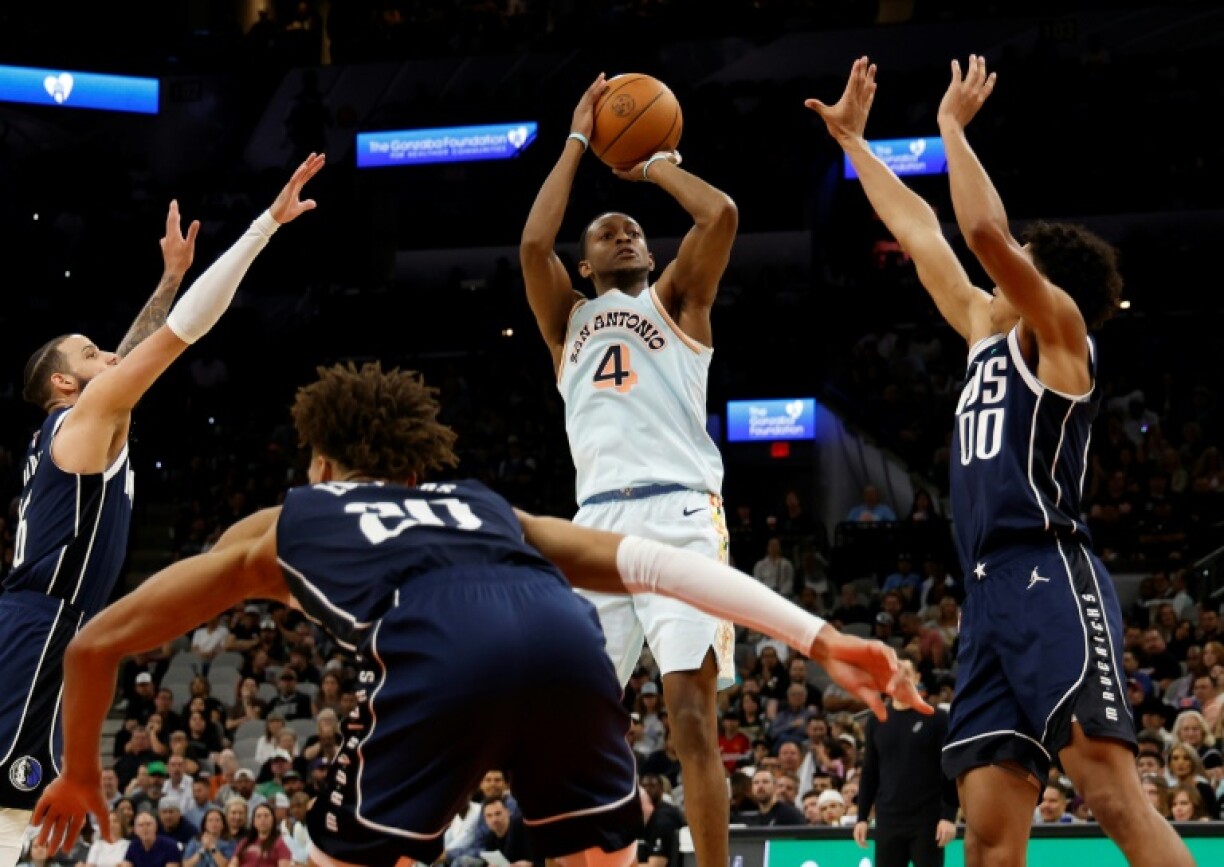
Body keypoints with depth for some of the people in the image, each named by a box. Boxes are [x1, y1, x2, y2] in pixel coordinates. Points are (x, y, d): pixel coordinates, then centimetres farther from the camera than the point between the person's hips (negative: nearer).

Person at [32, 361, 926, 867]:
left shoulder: (279, 526, 37)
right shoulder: (483, 505, 42)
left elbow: (97, 643, 41)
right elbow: (651, 561, 27)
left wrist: (80, 772, 57)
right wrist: (818, 637, 21)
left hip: (441, 656, -3)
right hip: (566, 639, 3)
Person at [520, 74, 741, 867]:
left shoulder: (676, 300, 19)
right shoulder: (569, 318, 25)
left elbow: (723, 215, 1)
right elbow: (533, 243, 6)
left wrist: (656, 165, 17)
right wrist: (579, 142, 14)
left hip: (680, 513, -3)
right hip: (598, 522, 3)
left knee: (693, 718, -13)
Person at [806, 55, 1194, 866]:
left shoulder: (1059, 329, 4)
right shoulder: (990, 334, 25)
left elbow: (987, 232, -12)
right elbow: (919, 229, 33)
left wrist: (953, 129, -1)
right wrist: (852, 138, 38)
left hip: (1050, 582, -8)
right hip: (991, 594, 8)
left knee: (1115, 794, -21)